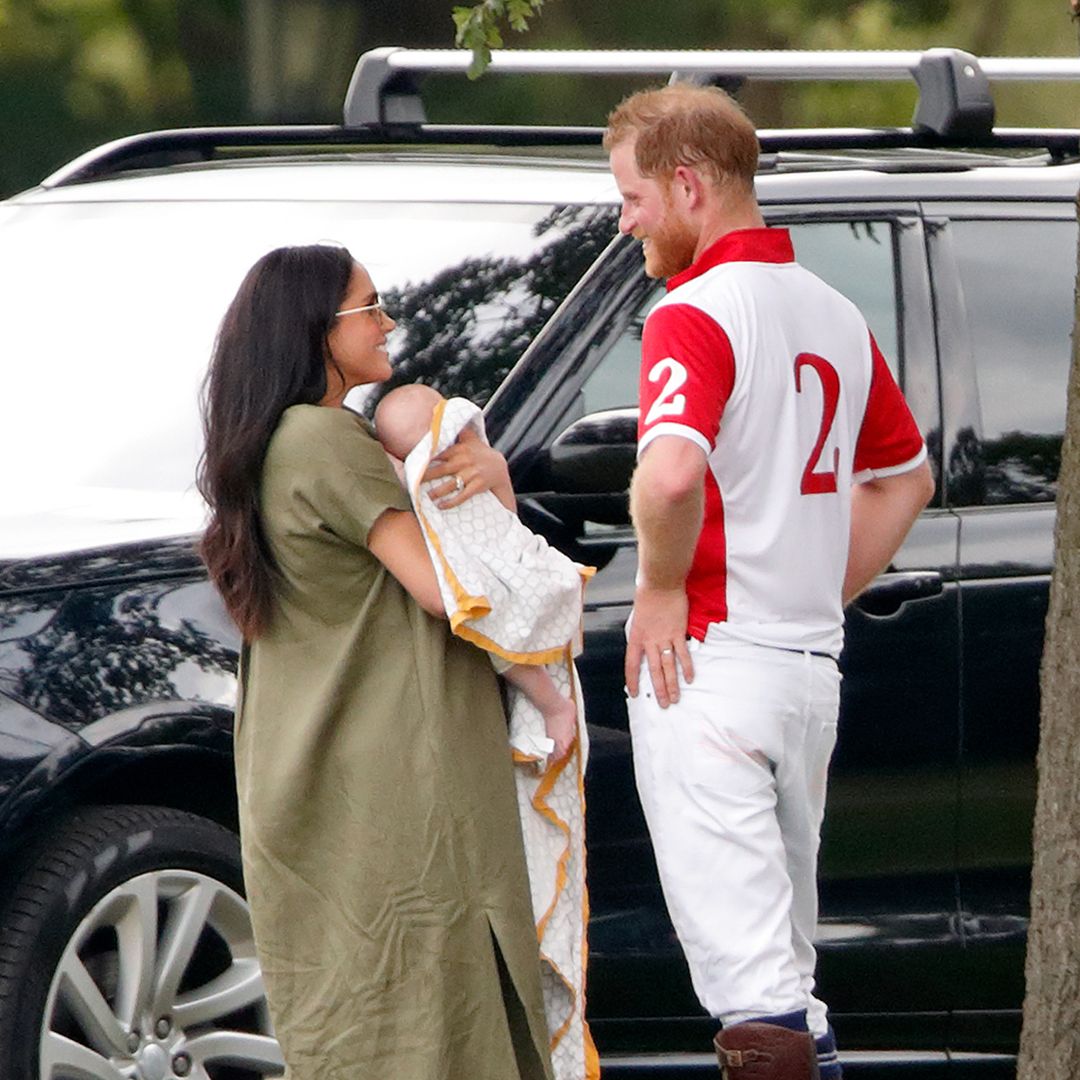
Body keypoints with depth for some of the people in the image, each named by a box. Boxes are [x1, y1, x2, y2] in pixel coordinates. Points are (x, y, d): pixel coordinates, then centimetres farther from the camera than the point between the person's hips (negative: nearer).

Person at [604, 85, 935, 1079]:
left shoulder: (695, 313, -13)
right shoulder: (835, 314, 13)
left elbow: (672, 473, -30)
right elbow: (907, 478, 25)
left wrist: (661, 588, -14)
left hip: (709, 659, -8)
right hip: (812, 662, 8)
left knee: (743, 959, -9)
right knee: (786, 937, 17)